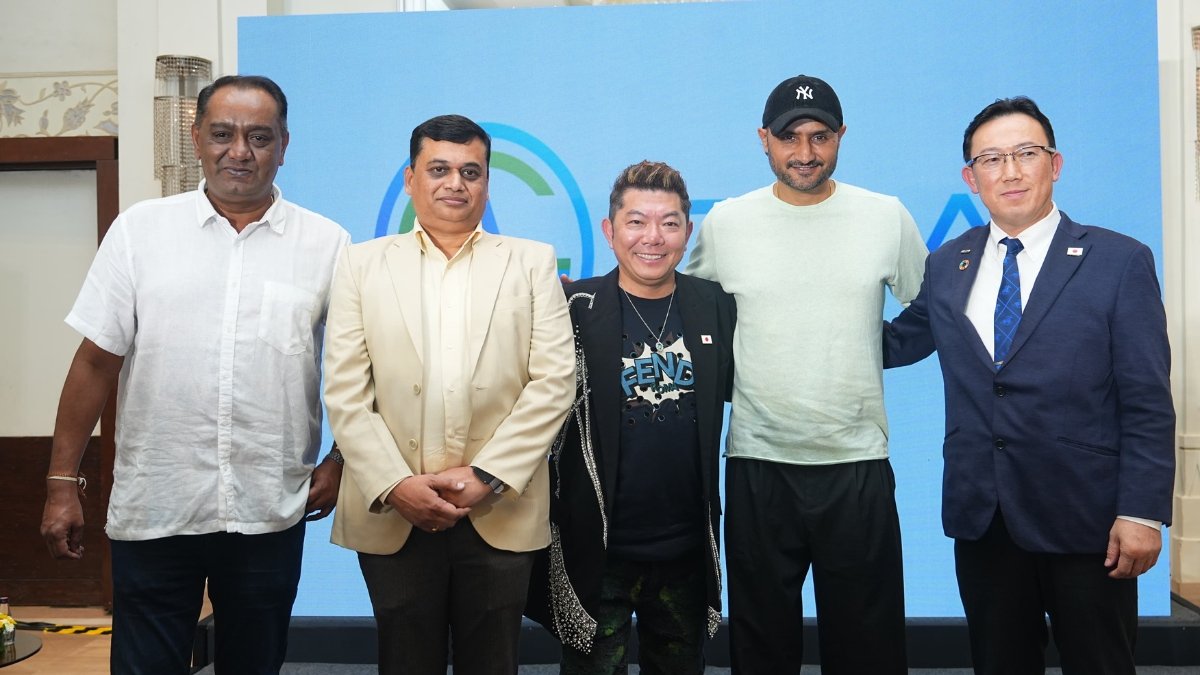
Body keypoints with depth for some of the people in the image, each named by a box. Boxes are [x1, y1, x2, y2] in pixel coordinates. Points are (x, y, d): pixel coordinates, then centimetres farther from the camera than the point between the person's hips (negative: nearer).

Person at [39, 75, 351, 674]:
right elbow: (97, 360, 2)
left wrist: (340, 463, -1)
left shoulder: (327, 244, -1)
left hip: (270, 513, 1)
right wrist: (62, 482, 2)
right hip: (152, 509, 0)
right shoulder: (140, 230, 0)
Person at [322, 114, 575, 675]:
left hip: (501, 515, 0)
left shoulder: (533, 262, 7)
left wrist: (487, 475, -11)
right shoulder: (363, 264, 7)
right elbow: (345, 393, 1)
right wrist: (395, 484, -10)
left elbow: (552, 382, -2)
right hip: (391, 515, 0)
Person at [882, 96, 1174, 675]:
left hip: (1086, 520, -3)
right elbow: (895, 342, 18)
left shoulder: (1121, 262, -5)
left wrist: (1142, 513, -12)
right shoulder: (947, 265, 6)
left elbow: (1148, 404, -7)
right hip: (980, 519, 4)